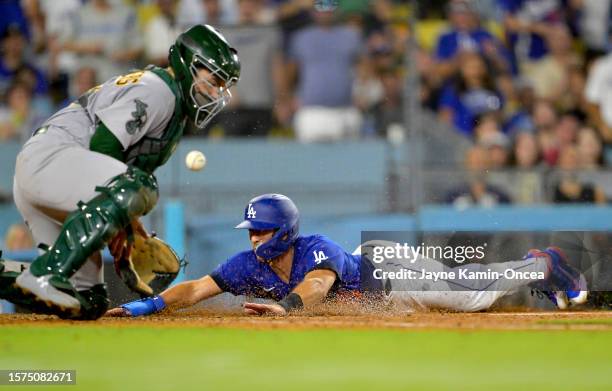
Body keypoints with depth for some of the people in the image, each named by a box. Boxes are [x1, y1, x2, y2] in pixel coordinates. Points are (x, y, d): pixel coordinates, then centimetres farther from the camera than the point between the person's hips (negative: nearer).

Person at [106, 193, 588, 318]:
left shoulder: (318, 250, -42)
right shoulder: (250, 265, -25)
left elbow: (317, 283, -63)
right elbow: (196, 289, -31)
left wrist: (285, 305, -84)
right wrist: (150, 304, -48)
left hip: (393, 273, -6)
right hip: (364, 263, 6)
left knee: (475, 295, 5)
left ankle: (540, 264, 31)